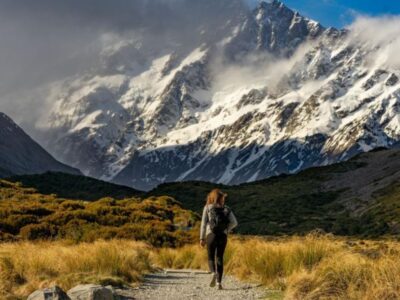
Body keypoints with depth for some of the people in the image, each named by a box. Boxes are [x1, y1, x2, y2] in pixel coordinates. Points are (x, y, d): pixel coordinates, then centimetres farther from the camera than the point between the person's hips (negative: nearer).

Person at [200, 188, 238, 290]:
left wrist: (202, 238, -1)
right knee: (219, 259, 10)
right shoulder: (226, 209, 8)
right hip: (223, 236, 2)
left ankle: (214, 273, -20)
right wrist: (226, 230, 12)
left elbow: (204, 223, -3)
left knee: (211, 258, 10)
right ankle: (219, 282, 1)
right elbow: (234, 222, -1)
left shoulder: (207, 207, 2)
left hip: (211, 235, -2)